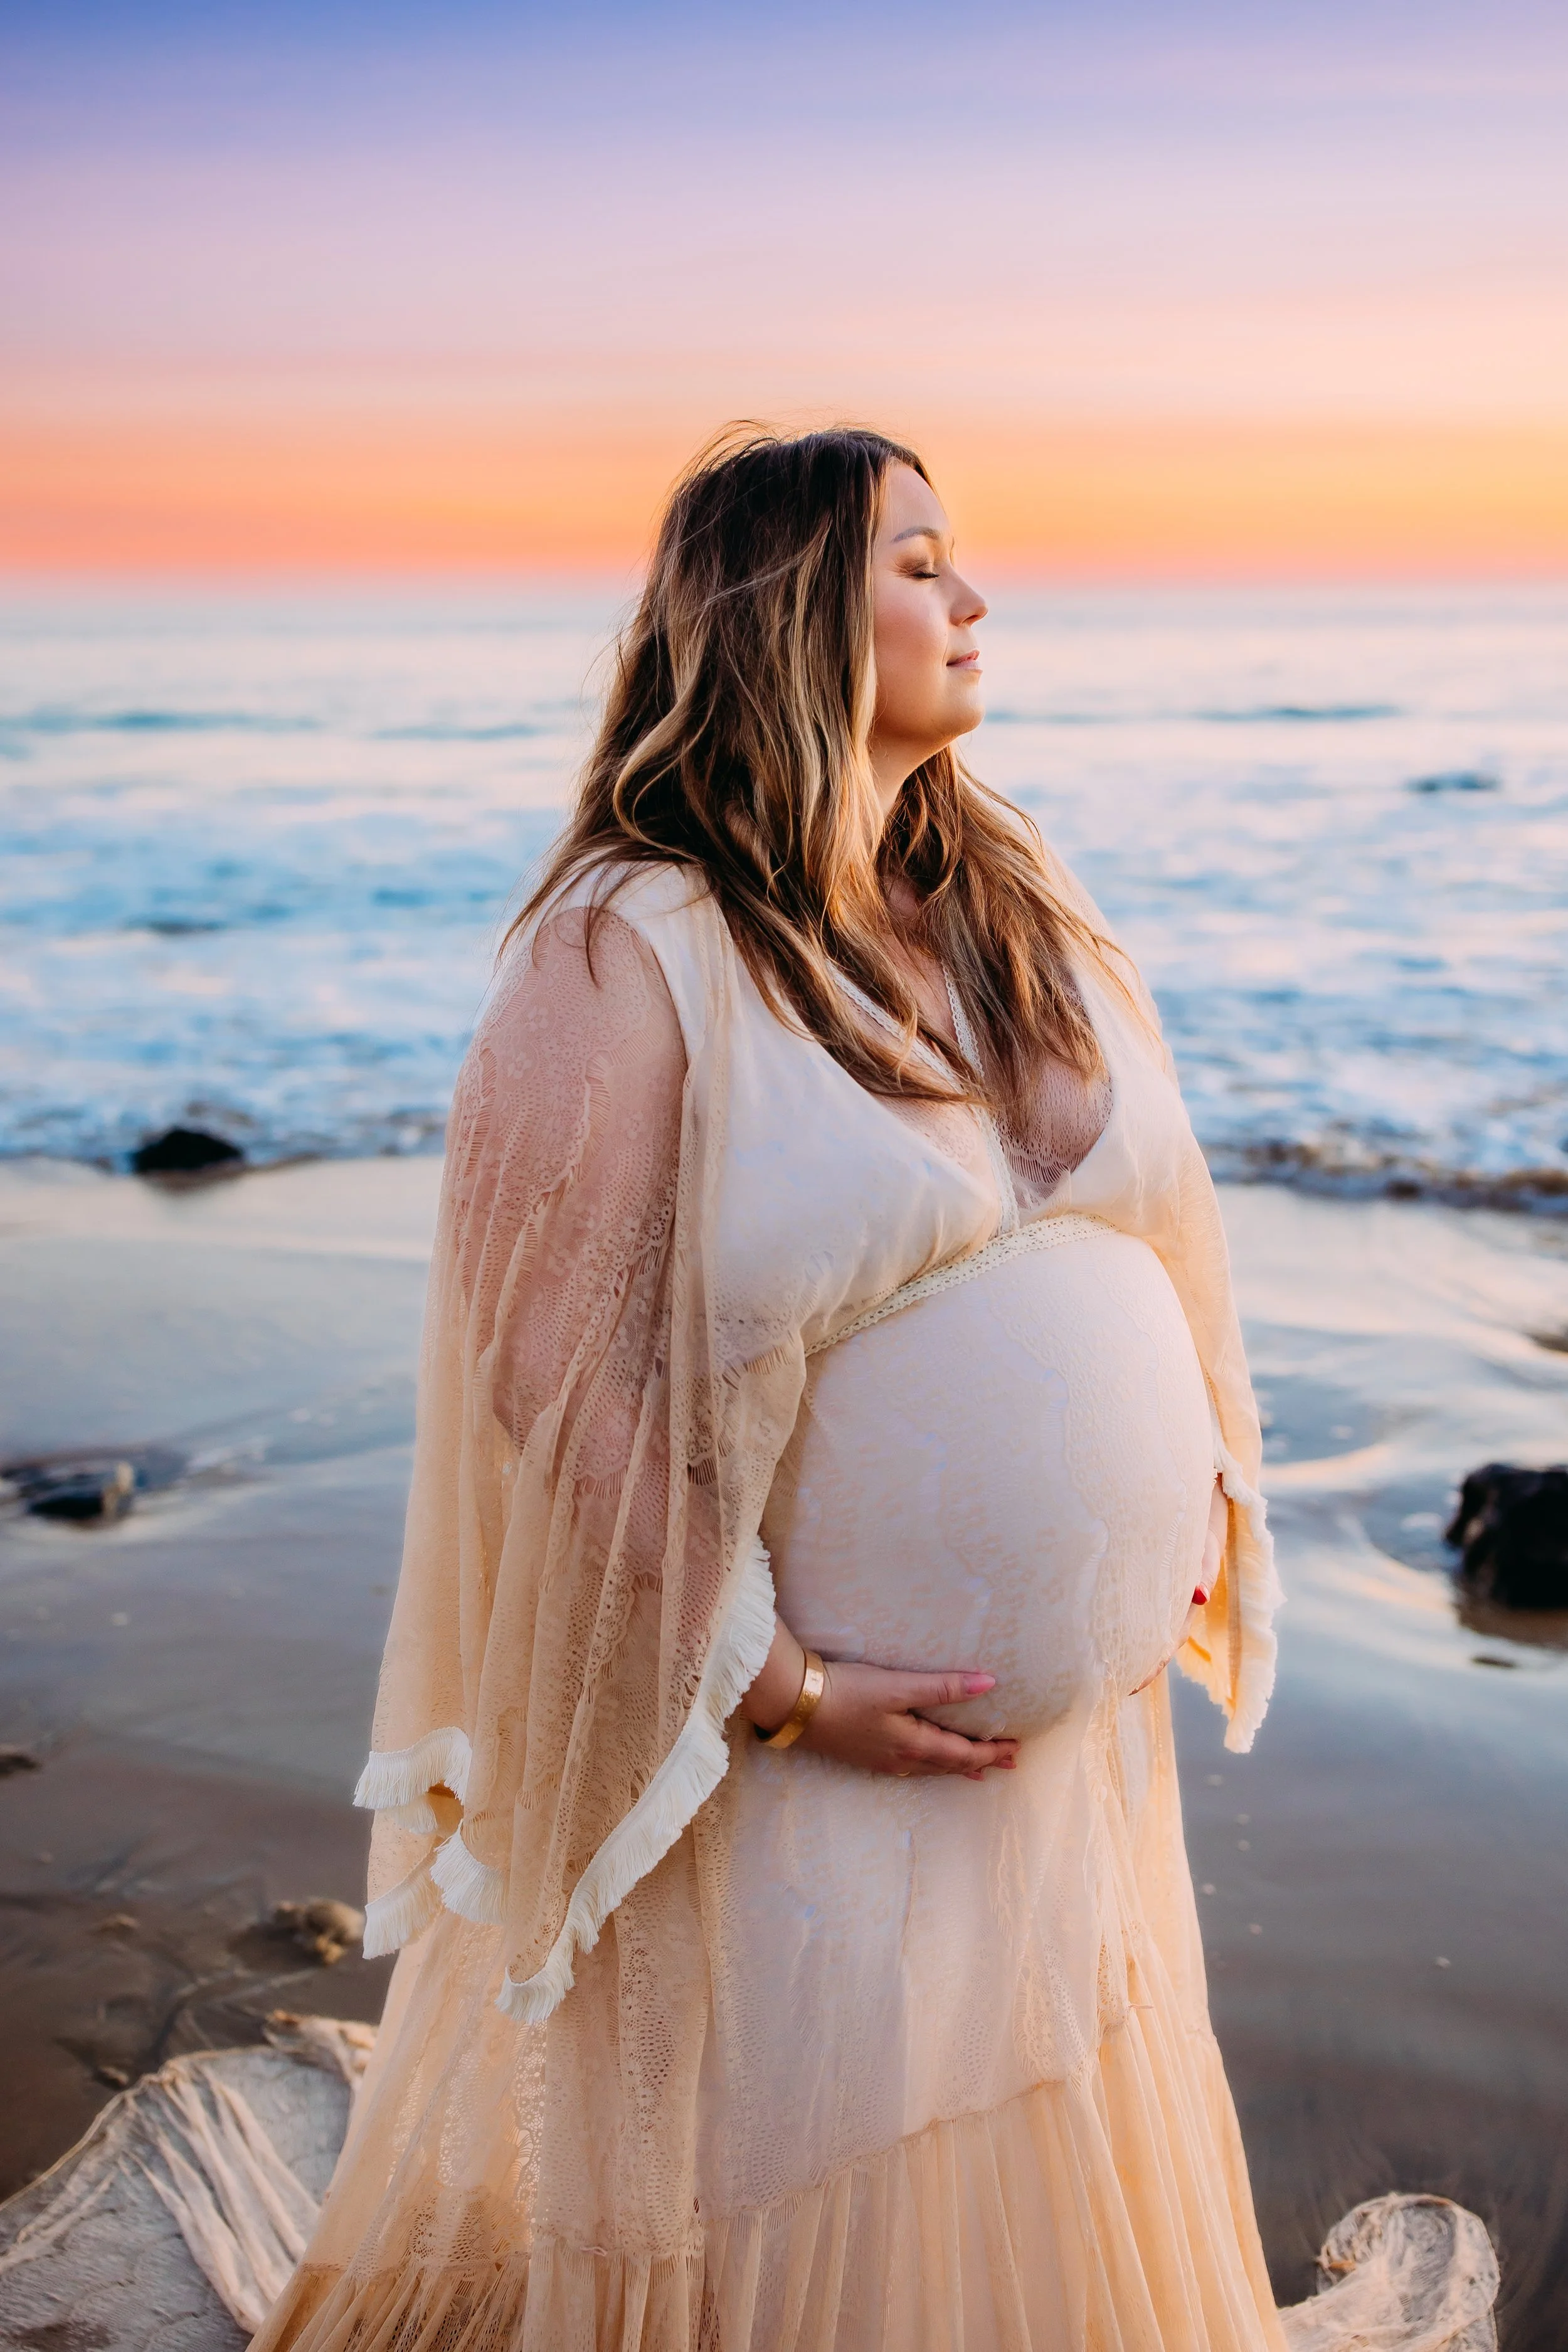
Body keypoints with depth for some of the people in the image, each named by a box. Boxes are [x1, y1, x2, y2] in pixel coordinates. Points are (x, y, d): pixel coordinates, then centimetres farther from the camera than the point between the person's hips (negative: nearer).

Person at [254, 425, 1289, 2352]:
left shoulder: (1016, 906, 7)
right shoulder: (625, 958, -16)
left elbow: (1142, 1228, 16)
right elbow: (559, 1373, -19)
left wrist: (1196, 1515, 6)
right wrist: (781, 1690, -19)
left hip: (1082, 1737, 7)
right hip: (808, 1759, -6)